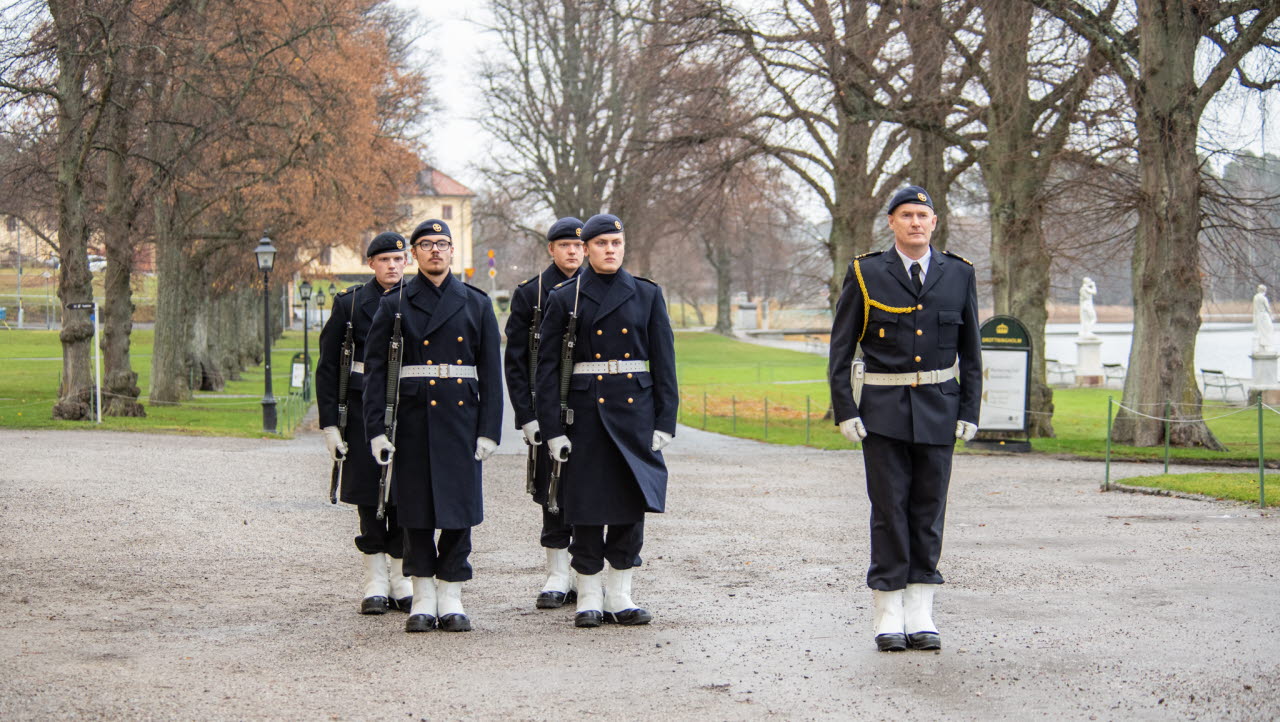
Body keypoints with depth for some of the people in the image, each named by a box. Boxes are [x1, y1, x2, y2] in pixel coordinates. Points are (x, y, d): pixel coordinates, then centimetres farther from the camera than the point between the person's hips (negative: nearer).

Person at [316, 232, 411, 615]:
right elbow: (327, 367, 3)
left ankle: (402, 580, 11)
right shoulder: (350, 303, 2)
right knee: (369, 497, 0)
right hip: (362, 409, -1)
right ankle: (376, 583, 8)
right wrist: (329, 422, -4)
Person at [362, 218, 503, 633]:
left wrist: (489, 430, -2)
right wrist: (377, 429, -7)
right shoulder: (395, 305, 4)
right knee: (416, 510, 2)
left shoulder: (476, 304, 8)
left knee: (459, 508, 0)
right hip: (411, 420, -1)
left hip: (461, 418, 1)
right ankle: (423, 600, 11)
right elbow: (375, 369, 2)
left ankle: (451, 600, 8)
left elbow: (491, 371, 6)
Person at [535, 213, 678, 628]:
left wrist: (664, 422, 0)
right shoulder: (564, 298, 2)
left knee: (631, 505, 3)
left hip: (635, 413, 2)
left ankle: (619, 597, 12)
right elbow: (548, 367, 0)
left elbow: (664, 361, 7)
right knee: (587, 507, 1)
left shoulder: (647, 295, 7)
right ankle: (589, 597, 11)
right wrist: (552, 429, -7)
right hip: (585, 413, -2)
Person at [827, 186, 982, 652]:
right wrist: (844, 412, -5)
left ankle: (920, 615, 11)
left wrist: (969, 412, 3)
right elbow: (840, 350, 2)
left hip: (938, 410, 2)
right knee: (889, 511, -2)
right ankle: (889, 617, 4)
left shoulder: (959, 275, 6)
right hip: (884, 411, -2)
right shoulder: (866, 274, 0)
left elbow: (970, 352, 10)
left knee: (929, 510, 5)